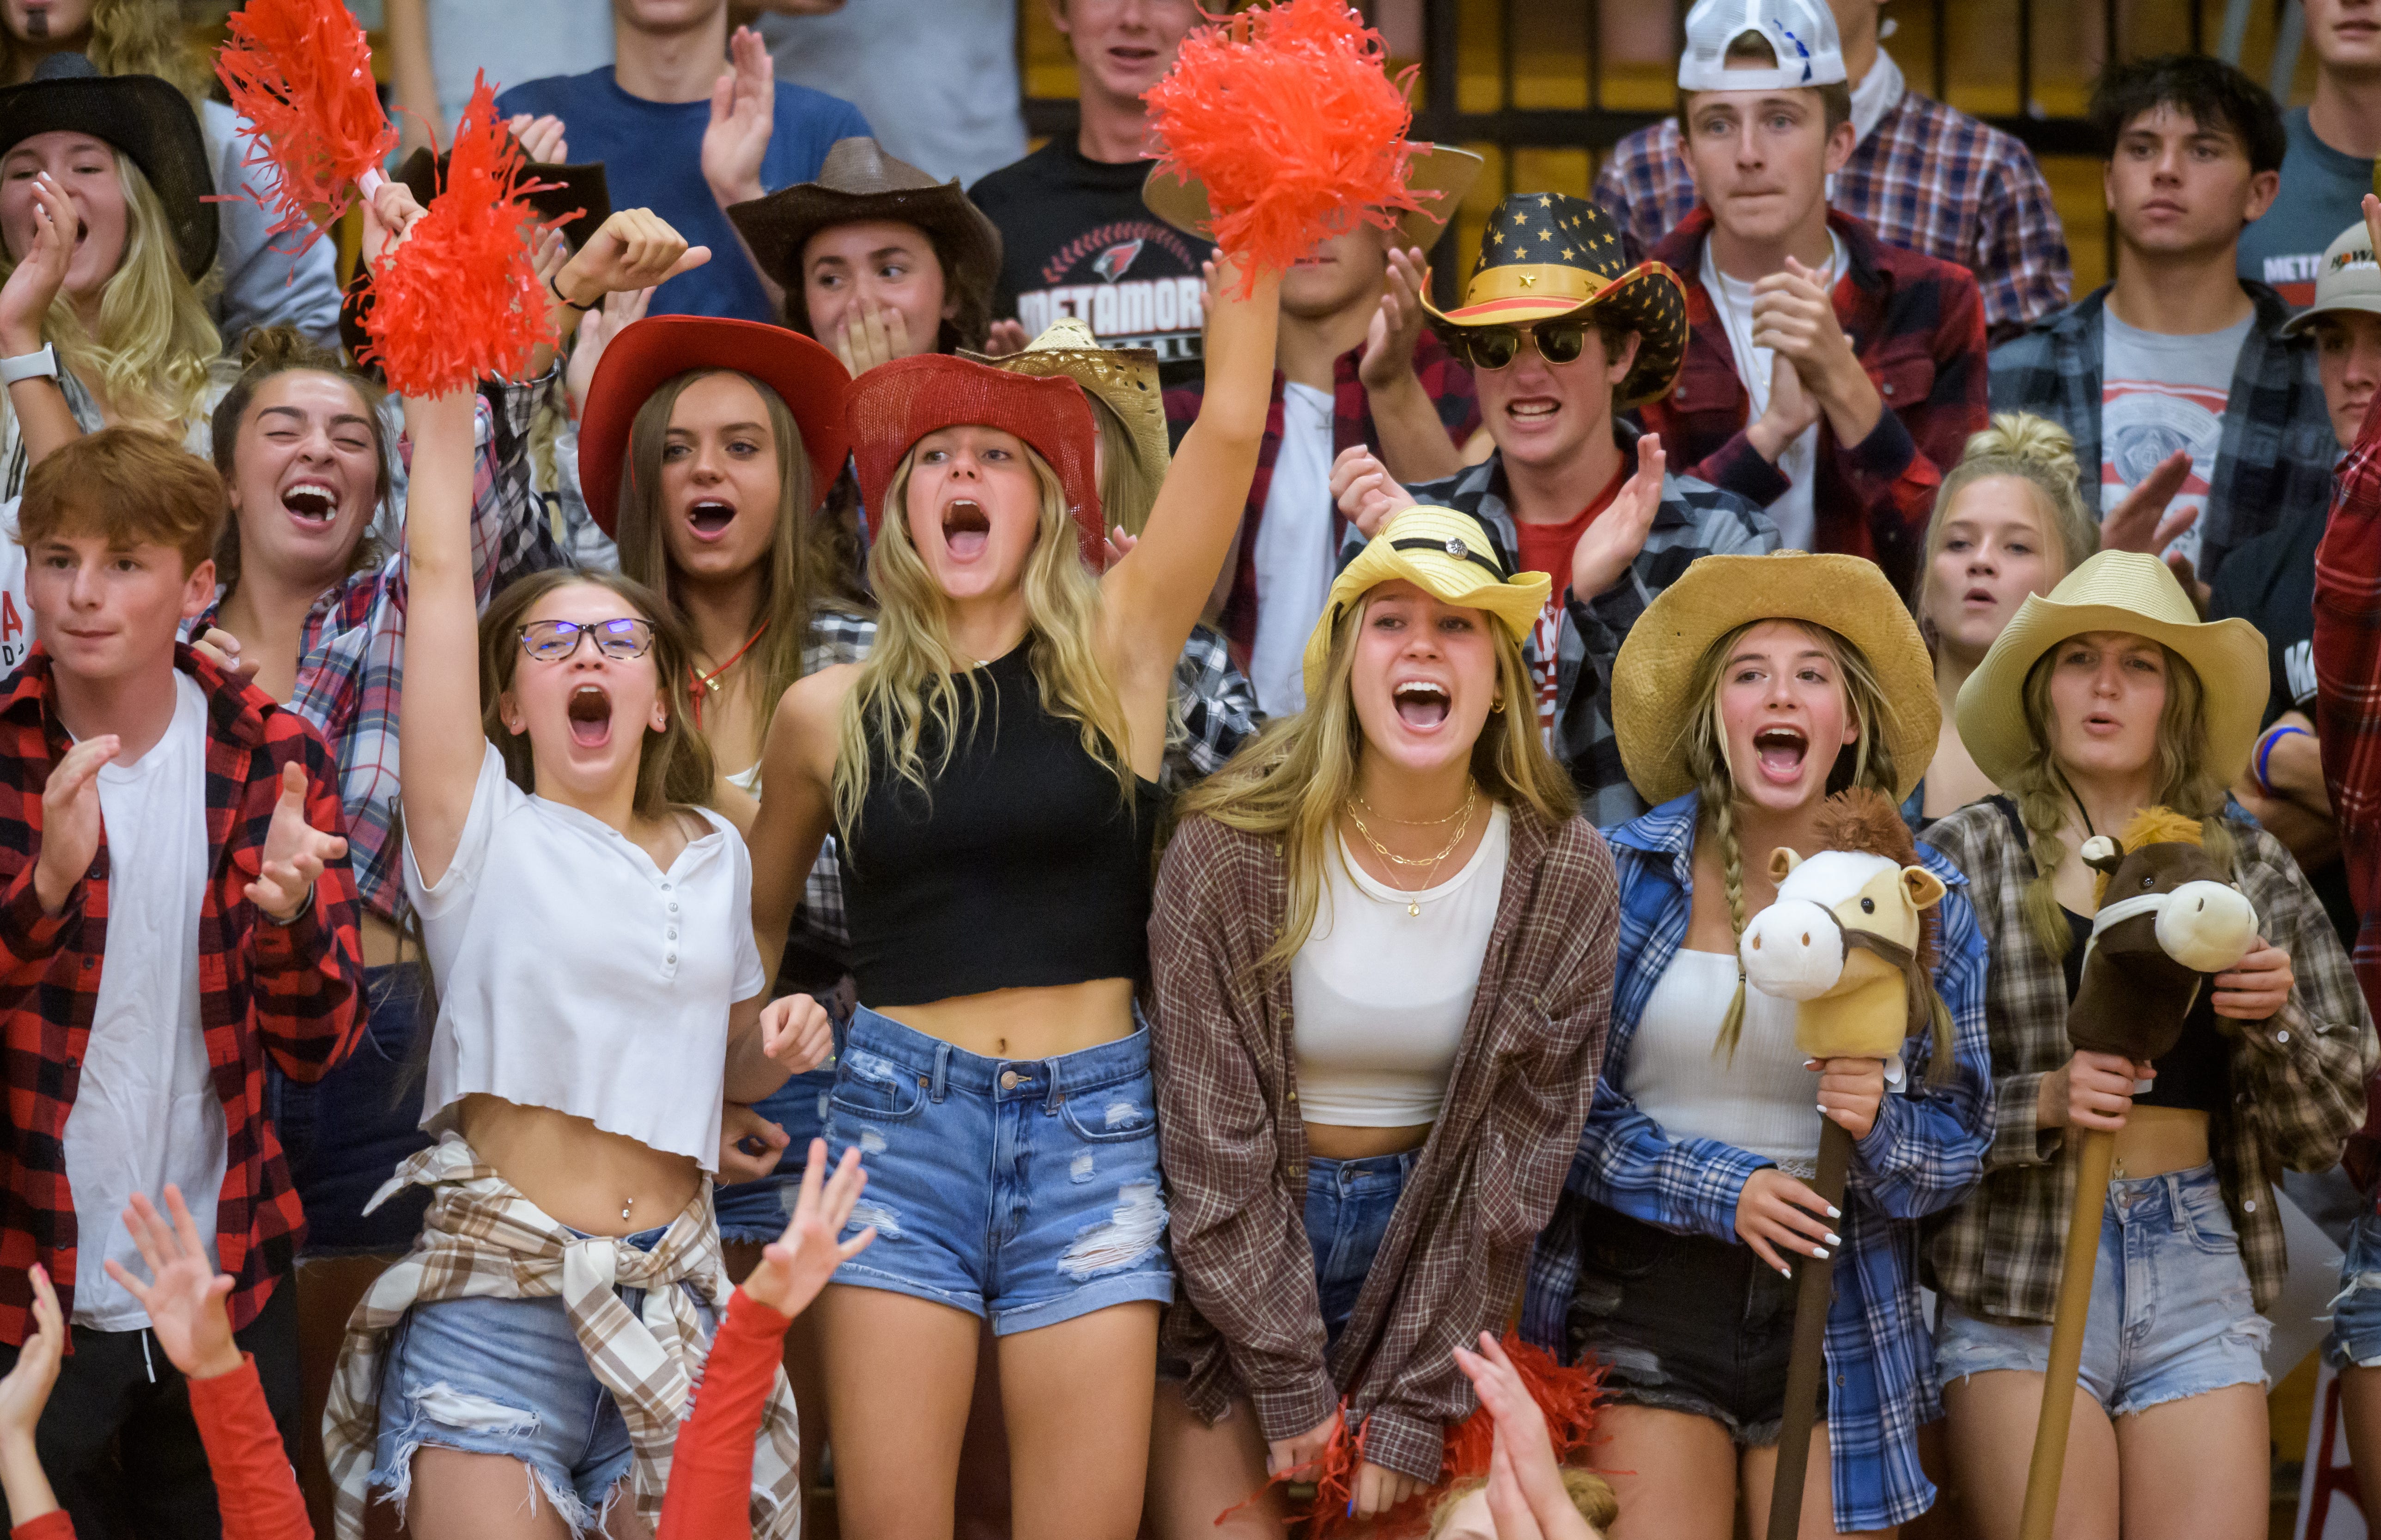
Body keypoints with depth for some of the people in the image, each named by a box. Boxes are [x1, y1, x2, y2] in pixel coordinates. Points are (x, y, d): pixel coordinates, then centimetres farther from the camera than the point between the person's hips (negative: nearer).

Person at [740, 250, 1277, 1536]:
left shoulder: (1115, 652, 4)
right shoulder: (830, 715, 6)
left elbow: (1229, 427, -6)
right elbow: (753, 919, 21)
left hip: (1092, 1126, 0)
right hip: (899, 1121, 0)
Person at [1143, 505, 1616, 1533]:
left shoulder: (1565, 879, -10)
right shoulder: (1228, 853, -15)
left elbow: (1515, 1167, -7)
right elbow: (1210, 1147, -12)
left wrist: (1416, 1407, -10)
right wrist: (1292, 1388, -13)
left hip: (1432, 1248, 1)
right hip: (1234, 1262, -1)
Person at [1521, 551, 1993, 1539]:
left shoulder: (1925, 901, 4)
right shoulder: (1623, 874, -1)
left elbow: (1963, 1145, 6)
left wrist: (1880, 1128, -15)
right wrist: (1716, 1187, -15)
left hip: (1837, 1323, 2)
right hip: (1643, 1300, -2)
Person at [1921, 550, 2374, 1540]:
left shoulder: (2253, 871, 11)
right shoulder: (1965, 855, 2)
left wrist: (2275, 1023, -6)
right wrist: (2041, 1103, -19)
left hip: (2199, 1266, 3)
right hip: (2017, 1275, -3)